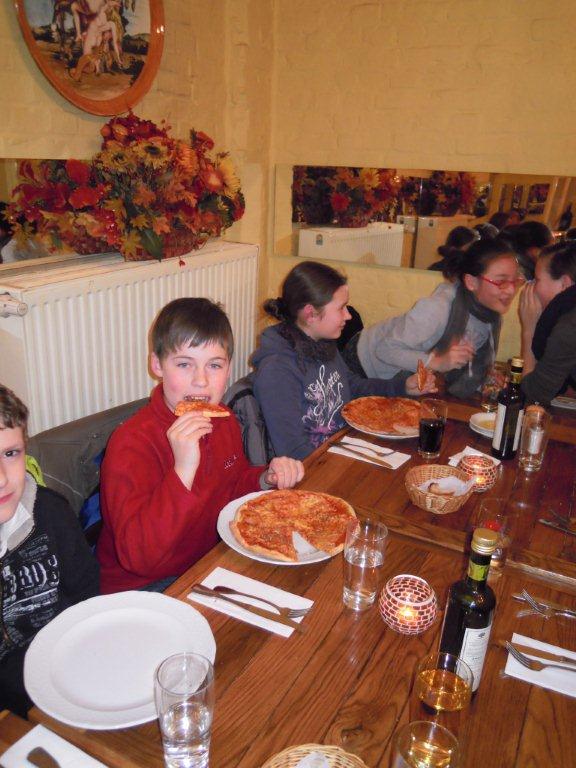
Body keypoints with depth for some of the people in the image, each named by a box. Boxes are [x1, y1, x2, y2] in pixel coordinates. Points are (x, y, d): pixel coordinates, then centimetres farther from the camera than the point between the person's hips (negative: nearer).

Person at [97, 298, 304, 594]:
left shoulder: (224, 421, -2)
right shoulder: (130, 443, -26)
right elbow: (138, 557, -33)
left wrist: (266, 478, -4)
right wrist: (183, 470, -41)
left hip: (209, 562, 7)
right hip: (139, 587, -7)